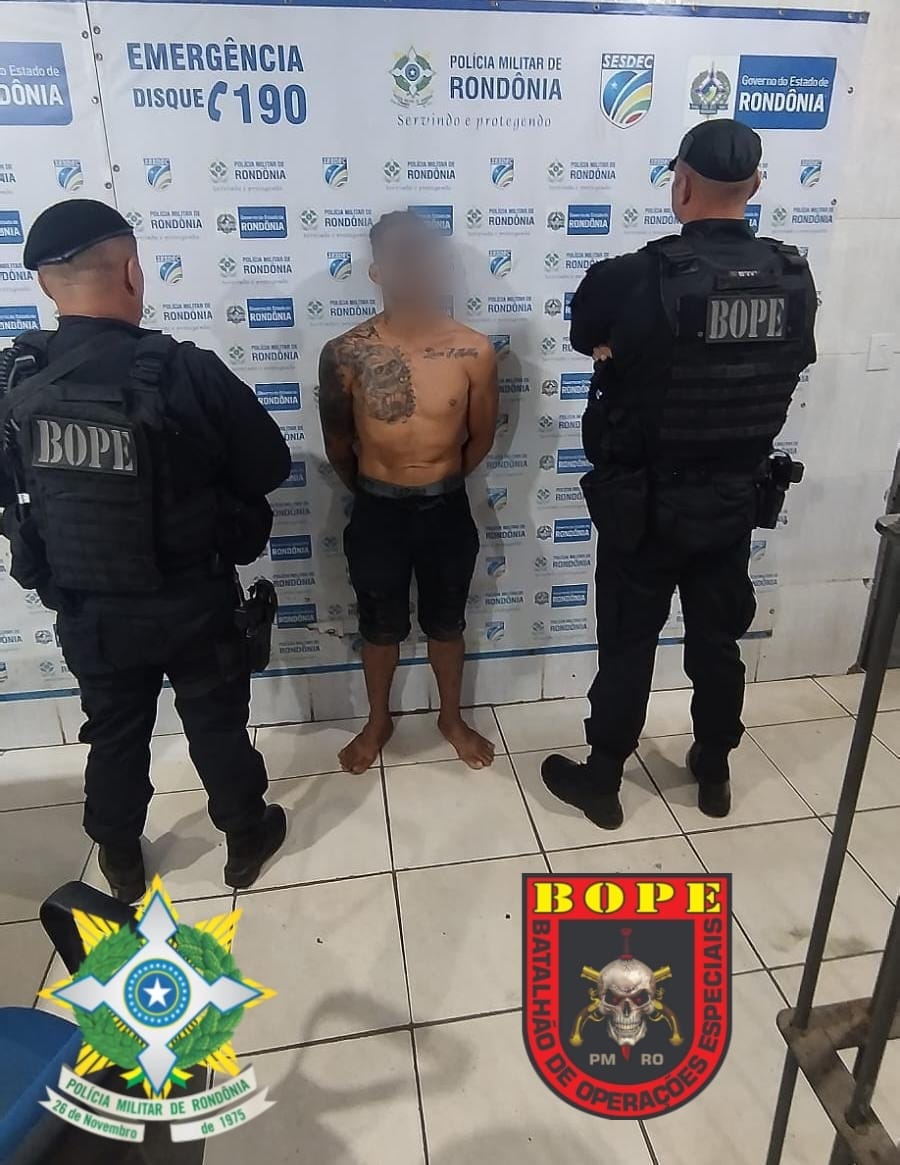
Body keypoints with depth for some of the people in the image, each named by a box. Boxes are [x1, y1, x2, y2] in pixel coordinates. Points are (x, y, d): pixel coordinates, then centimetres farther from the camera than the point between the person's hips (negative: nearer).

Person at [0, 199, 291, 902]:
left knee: (114, 736, 23)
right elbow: (270, 468, -10)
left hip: (85, 610, 3)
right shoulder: (189, 373, -22)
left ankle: (121, 863, 43)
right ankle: (247, 842, 39)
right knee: (218, 726, 18)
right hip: (192, 602, -3)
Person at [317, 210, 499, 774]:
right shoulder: (345, 354, -13)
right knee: (380, 627, 17)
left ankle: (452, 717, 42)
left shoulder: (475, 351, -12)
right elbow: (337, 441, 3)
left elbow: (481, 436, 3)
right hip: (377, 511, 0)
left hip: (447, 509, 1)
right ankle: (378, 721, 42)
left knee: (446, 623, 18)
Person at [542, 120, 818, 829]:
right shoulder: (795, 278, -3)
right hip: (736, 499, 5)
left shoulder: (633, 279, -18)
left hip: (644, 504, -4)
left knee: (627, 647, 10)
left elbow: (588, 334, 0)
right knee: (718, 642, 19)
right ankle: (714, 773, 38)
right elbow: (792, 367, 8)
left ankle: (601, 782, 27)